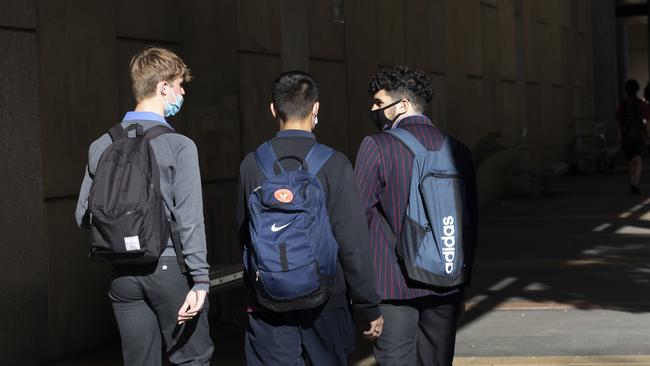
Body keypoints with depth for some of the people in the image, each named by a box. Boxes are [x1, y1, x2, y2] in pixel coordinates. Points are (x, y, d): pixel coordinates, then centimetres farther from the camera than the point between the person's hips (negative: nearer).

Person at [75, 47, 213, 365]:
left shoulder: (101, 147, 4)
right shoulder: (179, 146, -10)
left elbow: (83, 216, 7)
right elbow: (189, 219, -14)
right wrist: (200, 281, -13)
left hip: (123, 276, 5)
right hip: (169, 267, -5)